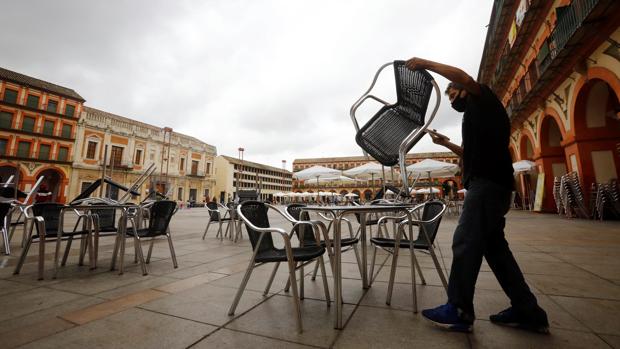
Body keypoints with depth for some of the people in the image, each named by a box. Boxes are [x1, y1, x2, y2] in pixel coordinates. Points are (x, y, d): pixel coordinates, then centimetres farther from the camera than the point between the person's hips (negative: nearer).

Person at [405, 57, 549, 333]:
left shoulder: (484, 101, 6)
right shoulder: (476, 116, 30)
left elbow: (464, 77, -15)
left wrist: (427, 64, -7)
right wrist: (447, 144, 28)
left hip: (488, 183, -10)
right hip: (489, 184, 10)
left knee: (465, 243, -12)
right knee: (494, 247, 11)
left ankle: (459, 311, -6)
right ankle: (528, 312, 17)